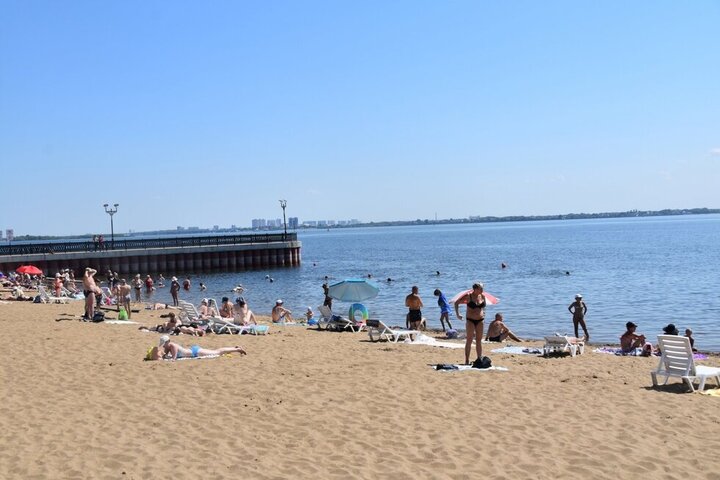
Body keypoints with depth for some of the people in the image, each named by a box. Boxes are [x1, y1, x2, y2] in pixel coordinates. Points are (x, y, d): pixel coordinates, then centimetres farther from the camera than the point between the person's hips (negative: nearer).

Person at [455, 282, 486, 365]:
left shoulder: (482, 296, 4)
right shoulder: (468, 296, -9)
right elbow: (456, 303, -5)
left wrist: (483, 312, 11)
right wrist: (457, 314, -10)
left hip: (480, 320, 4)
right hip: (470, 320, -4)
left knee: (479, 341, 8)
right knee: (469, 341, -3)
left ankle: (480, 359, 15)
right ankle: (467, 360, 2)